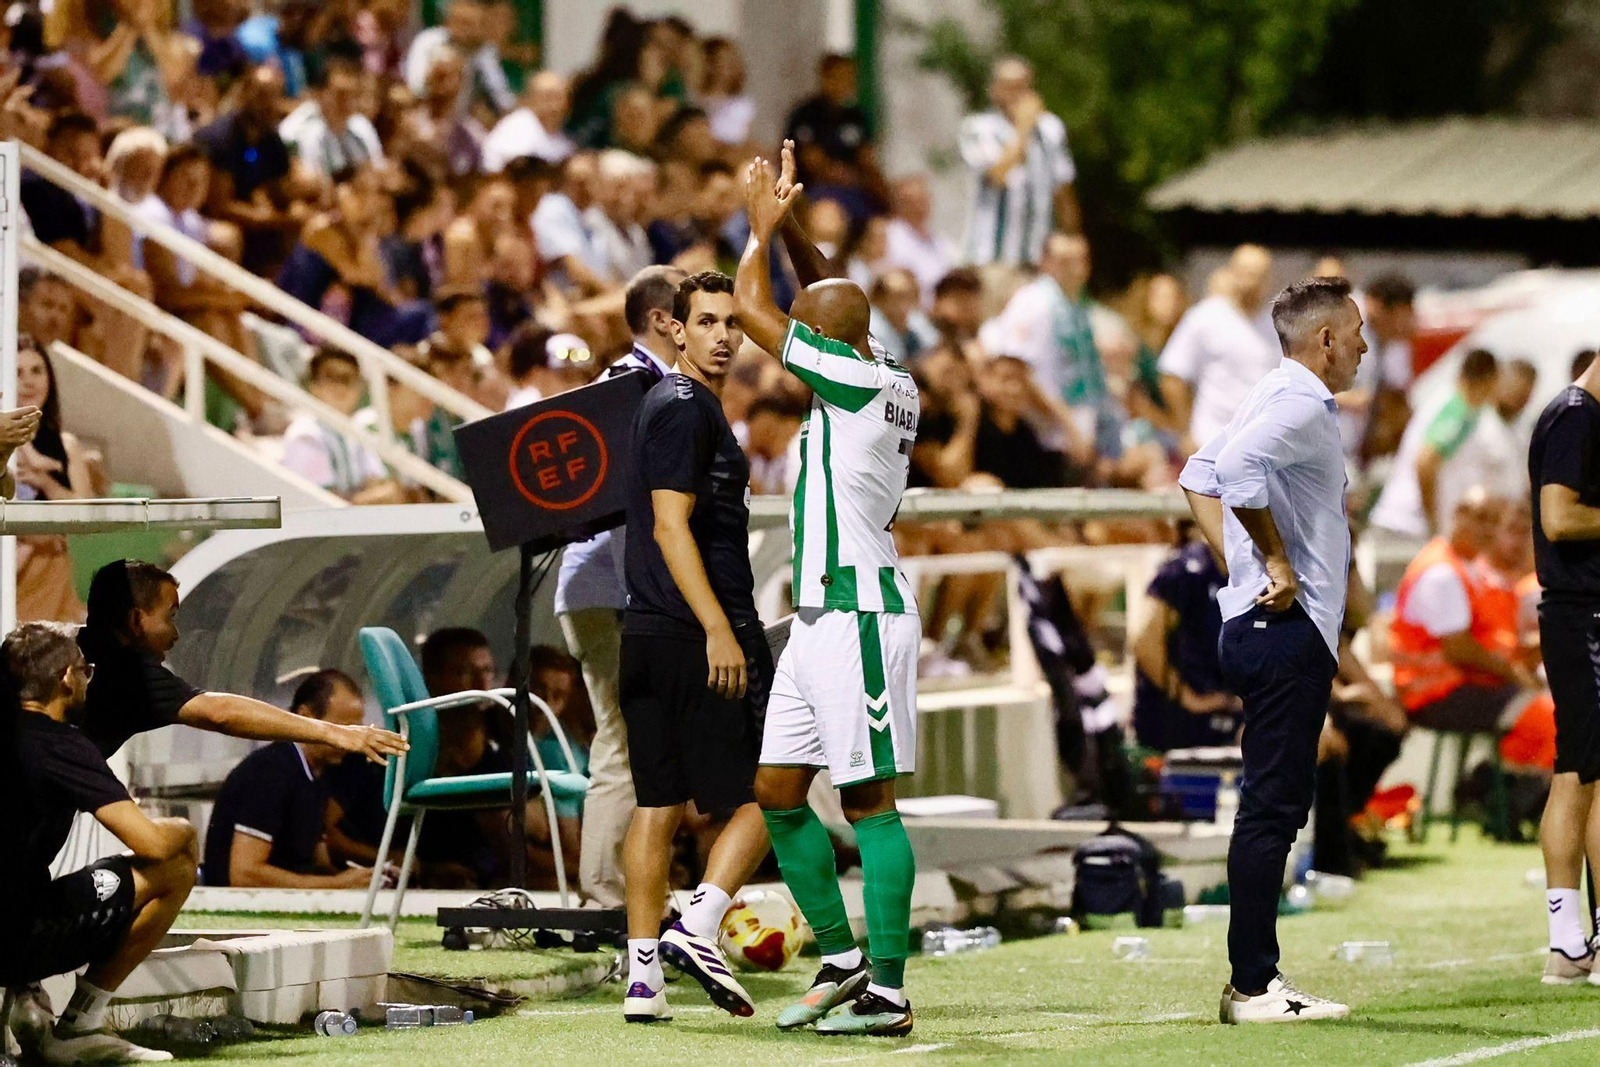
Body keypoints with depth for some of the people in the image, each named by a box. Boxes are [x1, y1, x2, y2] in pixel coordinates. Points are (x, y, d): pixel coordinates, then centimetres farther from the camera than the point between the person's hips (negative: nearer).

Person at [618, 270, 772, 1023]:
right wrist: (719, 630, -24)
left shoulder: (671, 404, 20)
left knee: (658, 804, 7)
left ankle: (642, 973, 5)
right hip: (699, 631, -9)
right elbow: (671, 526, -19)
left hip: (649, 633, 9)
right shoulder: (685, 407, -11)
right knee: (762, 796, -2)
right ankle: (698, 929, -14)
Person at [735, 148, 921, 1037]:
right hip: (820, 618, 10)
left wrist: (762, 225, 5)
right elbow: (827, 301, 28)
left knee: (867, 800, -8)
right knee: (776, 791, 12)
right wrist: (787, 222, 21)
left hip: (858, 618, -10)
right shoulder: (890, 383, 11)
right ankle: (840, 957, 19)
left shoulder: (857, 382, -14)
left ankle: (889, 994, -6)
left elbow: (752, 305, -10)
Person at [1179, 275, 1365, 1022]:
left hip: (1257, 620, 11)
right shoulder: (1302, 404, -13)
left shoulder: (1278, 397, 18)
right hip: (1289, 627, -11)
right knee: (1273, 807, -10)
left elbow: (1199, 475, 25)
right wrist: (1278, 562, -21)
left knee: (1275, 806, 12)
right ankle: (1253, 987, -10)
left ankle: (1257, 978, 14)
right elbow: (1237, 465, -31)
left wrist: (1240, 565, 16)